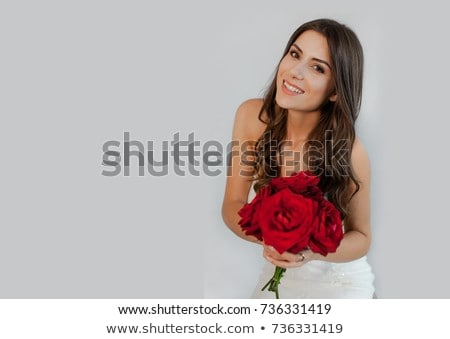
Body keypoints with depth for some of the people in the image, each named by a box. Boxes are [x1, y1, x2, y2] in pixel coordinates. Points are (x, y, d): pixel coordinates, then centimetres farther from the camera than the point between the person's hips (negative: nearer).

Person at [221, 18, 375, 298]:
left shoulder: (349, 151, -27)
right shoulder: (251, 116, -17)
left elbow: (361, 236, -12)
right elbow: (232, 204, -11)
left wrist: (313, 251, -32)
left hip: (339, 284, -3)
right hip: (277, 276, 3)